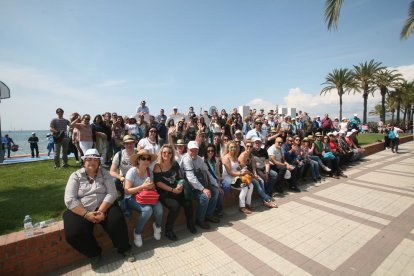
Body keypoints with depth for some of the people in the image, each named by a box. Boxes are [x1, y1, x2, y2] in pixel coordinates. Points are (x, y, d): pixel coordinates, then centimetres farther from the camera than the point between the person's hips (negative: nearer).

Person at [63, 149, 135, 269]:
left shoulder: (104, 173, 3)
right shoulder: (76, 176, 1)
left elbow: (111, 194, -6)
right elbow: (70, 200, -9)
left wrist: (101, 211, -21)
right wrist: (86, 214, -21)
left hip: (104, 207, 0)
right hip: (81, 211, 0)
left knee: (117, 221, -26)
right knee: (74, 234, -25)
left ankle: (124, 249, 1)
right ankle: (94, 254, 4)